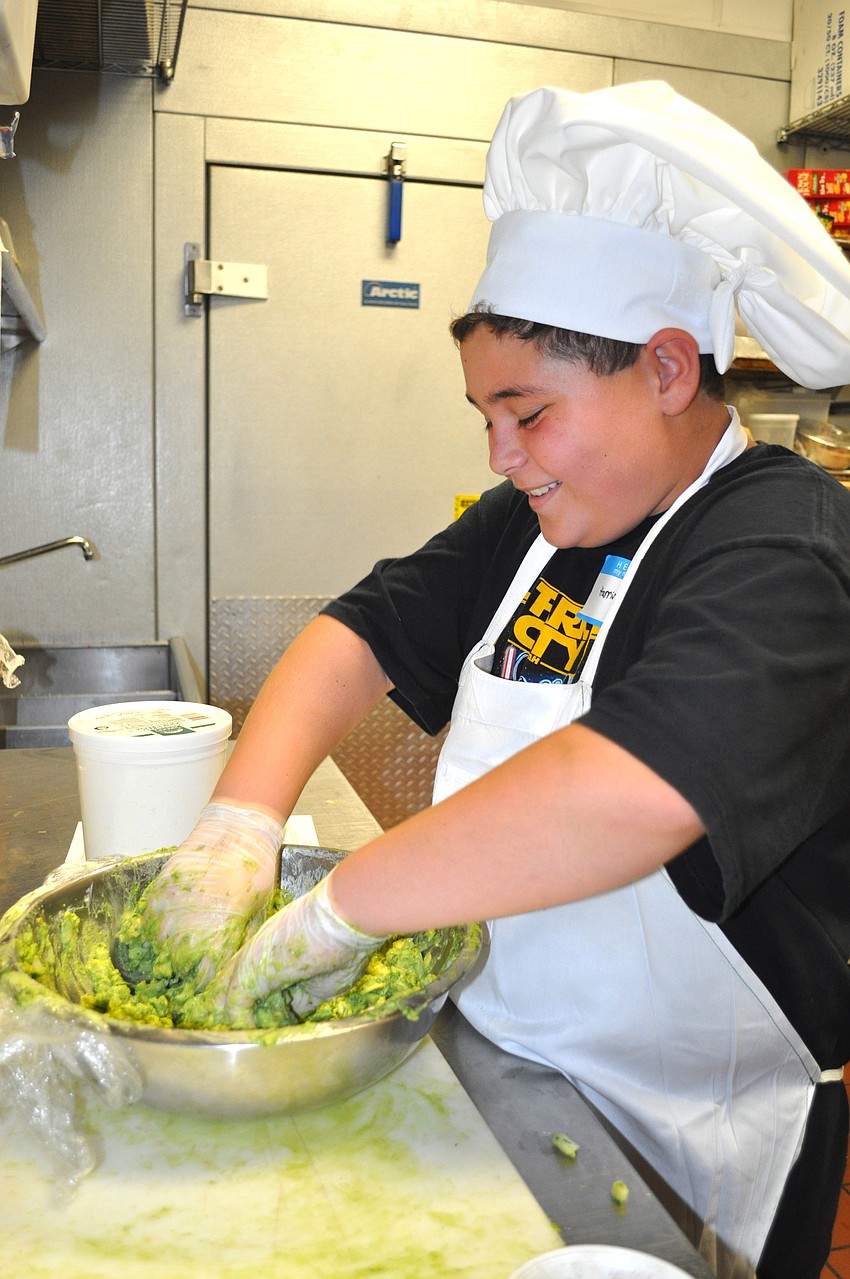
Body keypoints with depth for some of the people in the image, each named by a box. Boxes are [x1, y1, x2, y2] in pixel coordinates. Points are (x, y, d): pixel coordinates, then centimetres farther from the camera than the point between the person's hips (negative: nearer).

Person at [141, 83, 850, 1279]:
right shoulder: (532, 522, 1)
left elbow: (630, 794, -40)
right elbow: (364, 632, -1)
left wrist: (334, 914, -31)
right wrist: (241, 823, -16)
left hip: (687, 1128, -6)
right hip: (493, 1054, 7)